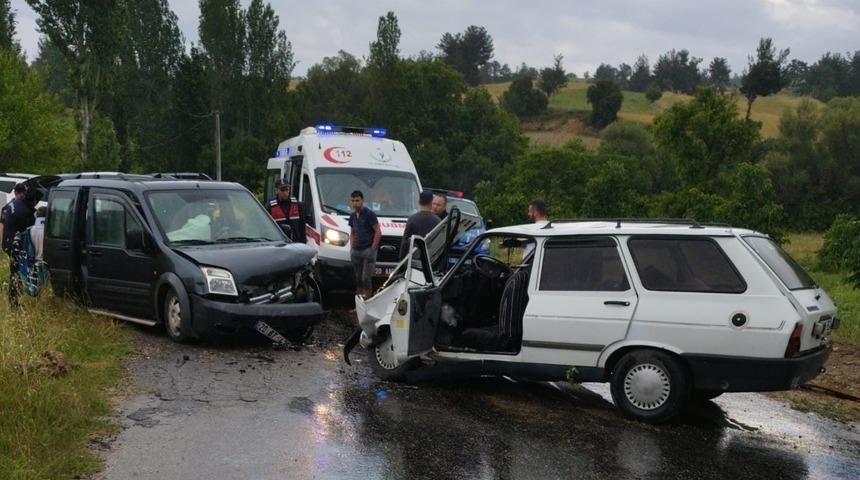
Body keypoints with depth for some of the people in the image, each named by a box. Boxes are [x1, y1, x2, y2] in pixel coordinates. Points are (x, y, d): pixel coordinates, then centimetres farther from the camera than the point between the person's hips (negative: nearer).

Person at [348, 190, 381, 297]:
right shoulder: (352, 216, 13)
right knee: (358, 278, 10)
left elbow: (378, 232, -10)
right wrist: (351, 247, 11)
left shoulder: (369, 214, -8)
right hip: (356, 251, 7)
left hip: (368, 250, -6)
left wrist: (373, 248, -12)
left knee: (366, 278, -9)